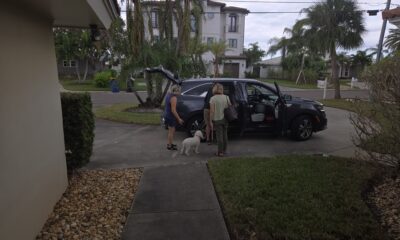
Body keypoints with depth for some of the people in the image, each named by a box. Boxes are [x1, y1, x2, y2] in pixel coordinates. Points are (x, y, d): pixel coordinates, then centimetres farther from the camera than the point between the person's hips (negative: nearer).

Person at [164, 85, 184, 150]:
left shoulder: (169, 95, 8)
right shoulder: (174, 98, -22)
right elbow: (173, 110, -24)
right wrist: (179, 119, -18)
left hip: (167, 115, 10)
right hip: (171, 116, -10)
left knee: (171, 130, 20)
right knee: (171, 131, 3)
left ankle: (170, 143, 32)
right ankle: (169, 146, 14)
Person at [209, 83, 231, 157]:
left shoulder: (213, 98, -12)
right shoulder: (226, 97, 0)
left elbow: (212, 111, -15)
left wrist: (211, 121, -11)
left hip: (217, 119, -4)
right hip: (225, 118, 4)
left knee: (219, 135, 2)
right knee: (225, 135, 16)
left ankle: (220, 152, 7)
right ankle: (224, 150, 28)